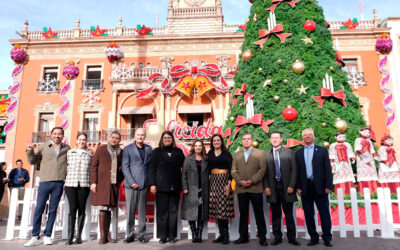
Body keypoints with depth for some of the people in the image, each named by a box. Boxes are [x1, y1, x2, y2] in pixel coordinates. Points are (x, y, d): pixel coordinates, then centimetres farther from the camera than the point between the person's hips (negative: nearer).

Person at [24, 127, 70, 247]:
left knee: (53, 210, 5)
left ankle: (47, 236, 13)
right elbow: (33, 161, 9)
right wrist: (30, 151, -8)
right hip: (45, 182, -1)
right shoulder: (43, 147, 8)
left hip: (59, 183, 1)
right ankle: (35, 237, 8)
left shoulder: (66, 148, 11)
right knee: (39, 209, -1)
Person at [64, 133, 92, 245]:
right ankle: (70, 236, 3)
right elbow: (67, 167, 13)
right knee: (72, 208, -4)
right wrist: (66, 179, 7)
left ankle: (79, 236, 12)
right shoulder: (69, 152, 11)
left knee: (81, 209, 3)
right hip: (70, 184, 0)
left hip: (84, 185, 0)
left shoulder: (90, 154, 8)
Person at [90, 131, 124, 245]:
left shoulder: (121, 152, 10)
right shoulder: (100, 149, 4)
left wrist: (119, 180, 4)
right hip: (101, 183, -2)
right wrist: (93, 182, -6)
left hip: (114, 184, 3)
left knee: (109, 209, 7)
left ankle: (107, 234, 15)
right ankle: (102, 235, 2)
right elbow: (93, 166, 1)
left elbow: (123, 168, 16)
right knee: (103, 208, -6)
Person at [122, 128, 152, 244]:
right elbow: (125, 167, -2)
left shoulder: (148, 149, 12)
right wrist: (132, 182, -10)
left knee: (142, 211, 7)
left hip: (144, 184, 2)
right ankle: (130, 235, 15)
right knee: (130, 211, 3)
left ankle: (141, 235, 16)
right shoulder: (128, 149, 3)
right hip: (131, 184, -2)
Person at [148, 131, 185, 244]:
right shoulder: (157, 151, 7)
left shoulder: (178, 152, 11)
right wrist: (152, 184, -6)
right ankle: (162, 236, 12)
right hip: (161, 187, -2)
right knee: (162, 212, 2)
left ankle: (172, 236, 16)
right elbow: (151, 169, 3)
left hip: (175, 187, 2)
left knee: (173, 211, 6)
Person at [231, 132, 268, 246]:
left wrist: (252, 180, -13)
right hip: (241, 189, 3)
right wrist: (240, 181, -8)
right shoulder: (236, 154, 15)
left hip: (255, 188, -2)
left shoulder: (260, 153, 6)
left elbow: (262, 169, -3)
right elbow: (234, 170, 8)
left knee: (259, 213, 3)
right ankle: (243, 236, 19)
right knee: (243, 213, 9)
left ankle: (262, 236, 14)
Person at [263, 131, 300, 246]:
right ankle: (277, 237, 20)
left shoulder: (289, 152, 5)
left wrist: (291, 186, -7)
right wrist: (266, 187, -5)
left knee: (289, 214, 5)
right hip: (273, 187, 1)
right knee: (275, 214, 8)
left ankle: (292, 237, 16)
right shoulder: (266, 154, 7)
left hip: (286, 187, -1)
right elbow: (264, 172, 4)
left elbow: (294, 170, 1)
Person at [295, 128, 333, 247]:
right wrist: (298, 187, 0)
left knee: (324, 214, 3)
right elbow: (297, 171, 8)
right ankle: (313, 237, 18)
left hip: (319, 187, -2)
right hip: (305, 187, 2)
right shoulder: (298, 153, 11)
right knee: (308, 214, 7)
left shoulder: (322, 150, 6)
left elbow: (328, 169, 1)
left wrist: (328, 186, -7)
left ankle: (327, 237, 16)